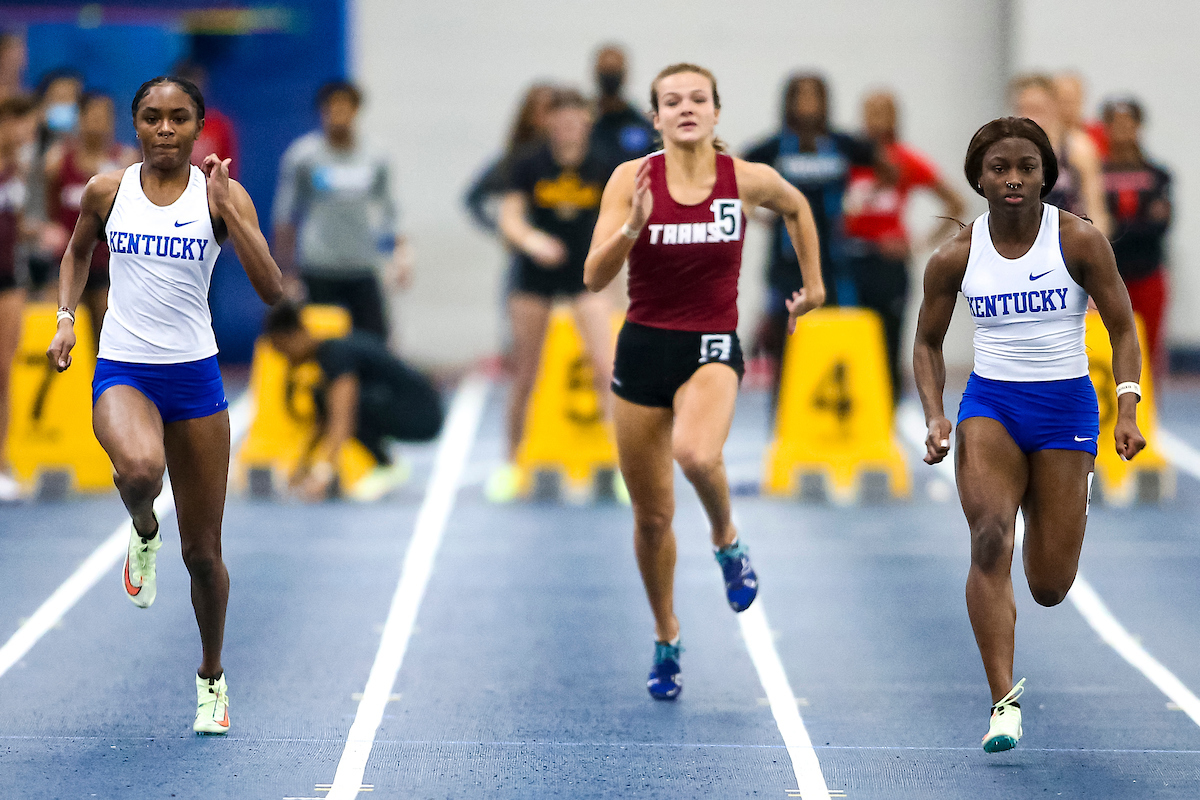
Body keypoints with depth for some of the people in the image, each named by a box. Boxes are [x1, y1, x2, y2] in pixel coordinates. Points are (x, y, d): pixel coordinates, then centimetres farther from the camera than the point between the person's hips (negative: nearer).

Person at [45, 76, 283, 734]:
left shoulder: (222, 193, -4)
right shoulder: (108, 190, 1)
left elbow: (272, 290, -13)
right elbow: (78, 252, 22)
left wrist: (226, 210, -21)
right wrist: (66, 317, 7)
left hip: (194, 375, 0)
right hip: (122, 371, 0)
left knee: (202, 550, 6)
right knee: (139, 467, -37)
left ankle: (211, 678, 29)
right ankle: (142, 532, 0)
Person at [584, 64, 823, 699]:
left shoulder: (749, 180, -5)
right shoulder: (632, 178, -6)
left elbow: (796, 207, 19)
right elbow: (595, 277, -11)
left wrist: (813, 283, 22)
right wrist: (633, 226, -26)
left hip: (712, 349, -1)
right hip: (642, 348, 1)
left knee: (696, 454, -34)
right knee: (652, 516, 8)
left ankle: (727, 541, -1)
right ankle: (666, 641, 31)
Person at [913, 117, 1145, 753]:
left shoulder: (1080, 242, -6)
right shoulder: (955, 257, -1)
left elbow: (1122, 328, -2)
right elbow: (928, 342, 10)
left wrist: (1127, 408, -15)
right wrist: (934, 418, -4)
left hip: (1066, 405, -1)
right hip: (989, 404, 1)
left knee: (1050, 588, 0)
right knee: (990, 541, -25)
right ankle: (1003, 699, -22)